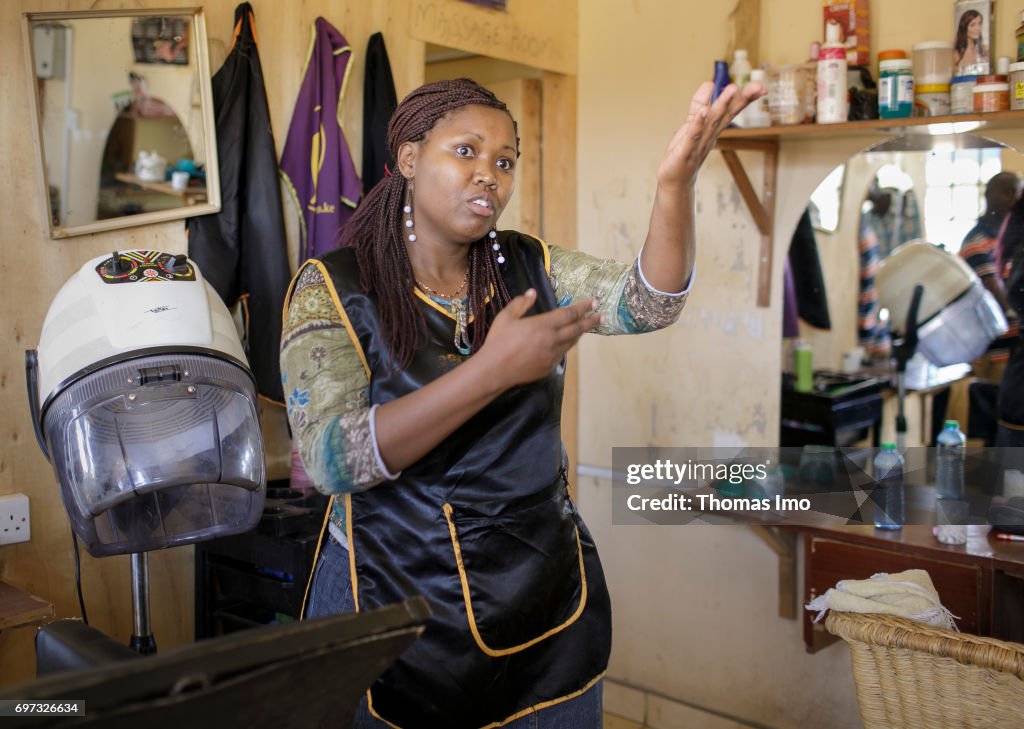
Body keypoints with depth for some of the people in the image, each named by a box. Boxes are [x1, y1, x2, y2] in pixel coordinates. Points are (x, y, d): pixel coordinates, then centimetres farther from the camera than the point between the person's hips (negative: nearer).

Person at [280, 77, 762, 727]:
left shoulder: (531, 267, 3)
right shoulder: (333, 287, -9)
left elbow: (646, 302, -14)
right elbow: (333, 460, -22)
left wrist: (677, 181, -32)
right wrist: (494, 369, -29)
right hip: (393, 604, -3)